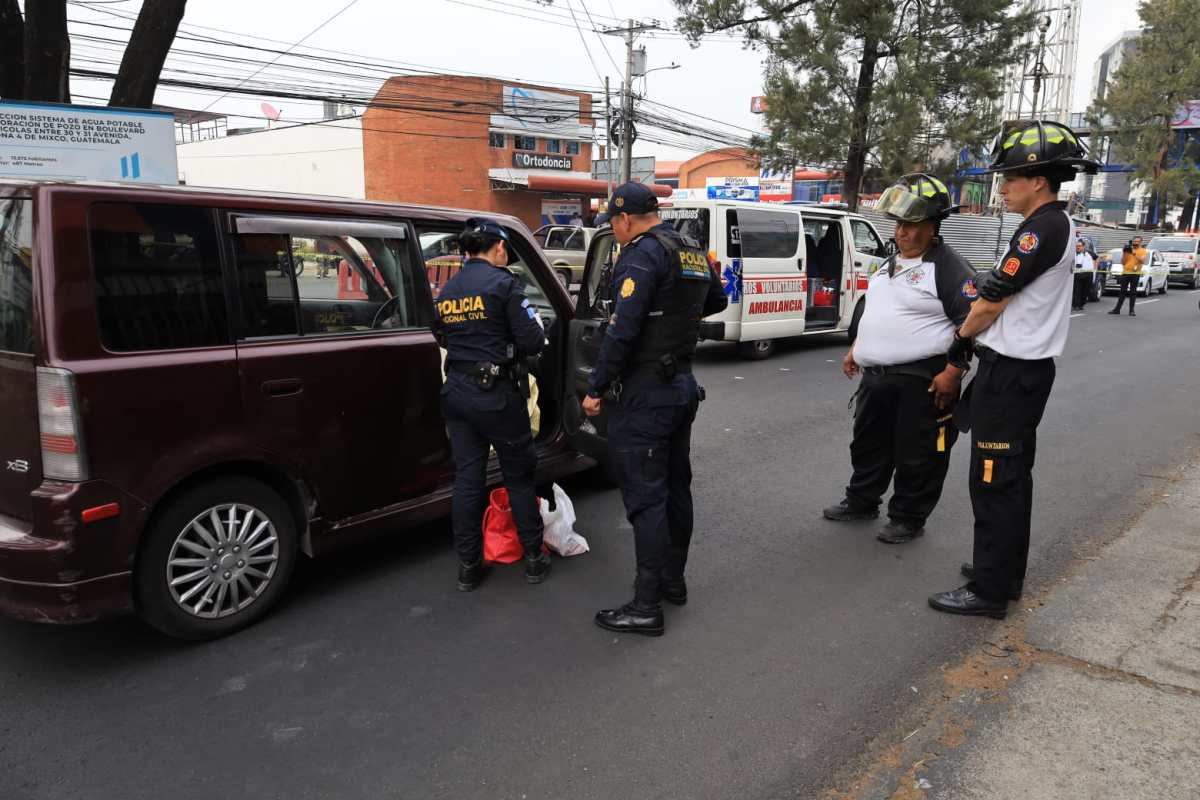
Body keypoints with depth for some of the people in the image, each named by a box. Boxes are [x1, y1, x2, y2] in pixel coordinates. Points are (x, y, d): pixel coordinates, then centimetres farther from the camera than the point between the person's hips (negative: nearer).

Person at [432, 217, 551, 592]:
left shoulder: (447, 290, 9)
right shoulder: (503, 282, -10)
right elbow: (531, 342, -13)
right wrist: (536, 326, 8)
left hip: (456, 392, 5)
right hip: (496, 393, -5)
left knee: (467, 479, 10)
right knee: (519, 476, 9)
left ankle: (468, 567, 15)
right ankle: (534, 558, 19)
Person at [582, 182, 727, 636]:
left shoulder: (644, 253, -15)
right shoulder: (694, 254, 12)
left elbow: (623, 328, -23)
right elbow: (715, 300, 30)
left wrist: (596, 389, -16)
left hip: (644, 393, -9)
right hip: (683, 385, 9)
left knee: (645, 497, -5)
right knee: (675, 487, 17)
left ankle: (646, 607, 1)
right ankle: (673, 580, 30)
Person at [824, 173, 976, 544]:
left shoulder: (949, 267, -12)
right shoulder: (890, 264, 15)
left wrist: (952, 372, -23)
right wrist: (856, 349, 23)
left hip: (921, 382, -8)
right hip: (875, 375, 8)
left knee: (917, 456, 3)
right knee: (868, 444, 19)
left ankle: (908, 519, 17)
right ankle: (861, 502, 35)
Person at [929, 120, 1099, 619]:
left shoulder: (1042, 230, -19)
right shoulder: (1058, 226, 14)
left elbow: (992, 301, -15)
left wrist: (960, 341, 1)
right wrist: (975, 338, 9)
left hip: (1010, 372, -10)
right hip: (1026, 366, 10)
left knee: (993, 482, -5)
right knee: (1012, 477, 17)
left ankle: (989, 590, 2)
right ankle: (1006, 570, 28)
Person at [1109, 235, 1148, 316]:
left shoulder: (1143, 251, 4)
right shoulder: (1127, 250, 12)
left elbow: (1142, 261, -13)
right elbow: (1123, 262, 8)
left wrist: (1134, 253, -19)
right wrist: (1125, 253, -4)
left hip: (1135, 274, -3)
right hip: (1125, 273, 3)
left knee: (1133, 292, -1)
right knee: (1122, 292, 5)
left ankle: (1131, 310, 2)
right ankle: (1117, 309, 8)